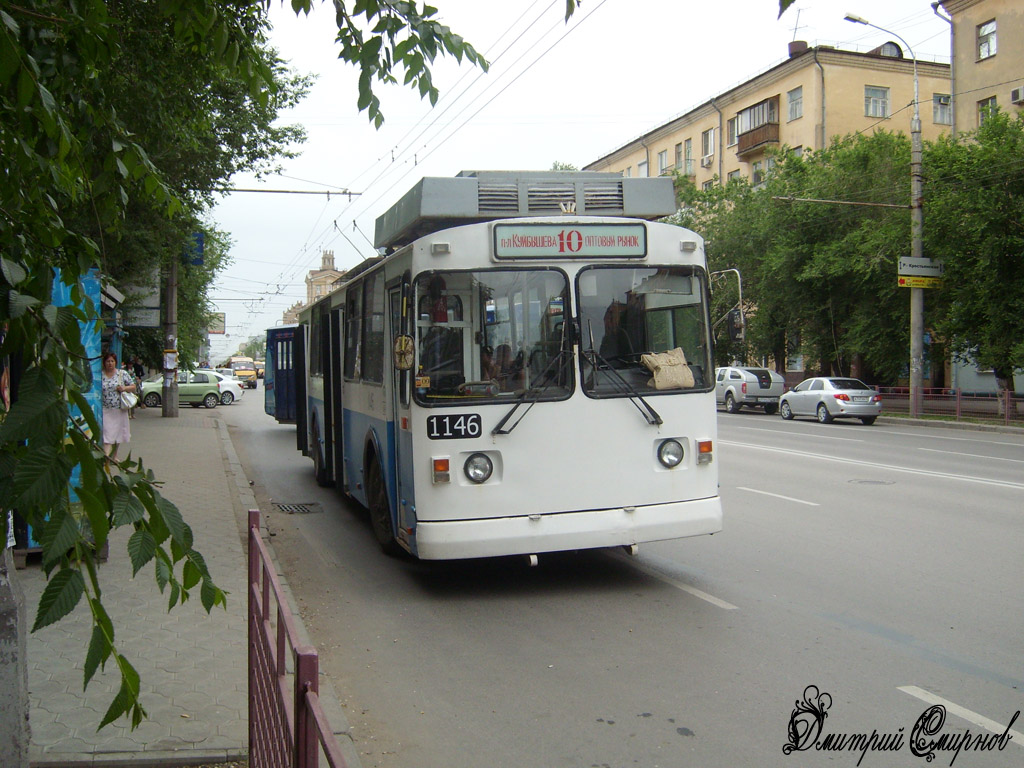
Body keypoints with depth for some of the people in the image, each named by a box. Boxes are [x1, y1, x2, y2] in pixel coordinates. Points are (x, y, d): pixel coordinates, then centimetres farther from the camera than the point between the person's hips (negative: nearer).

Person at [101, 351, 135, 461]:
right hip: (105, 410, -2)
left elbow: (133, 387, 8)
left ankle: (114, 456, 27)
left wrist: (124, 388, -10)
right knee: (107, 433, -12)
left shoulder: (123, 373, 4)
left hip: (120, 409, 2)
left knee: (118, 432, 11)